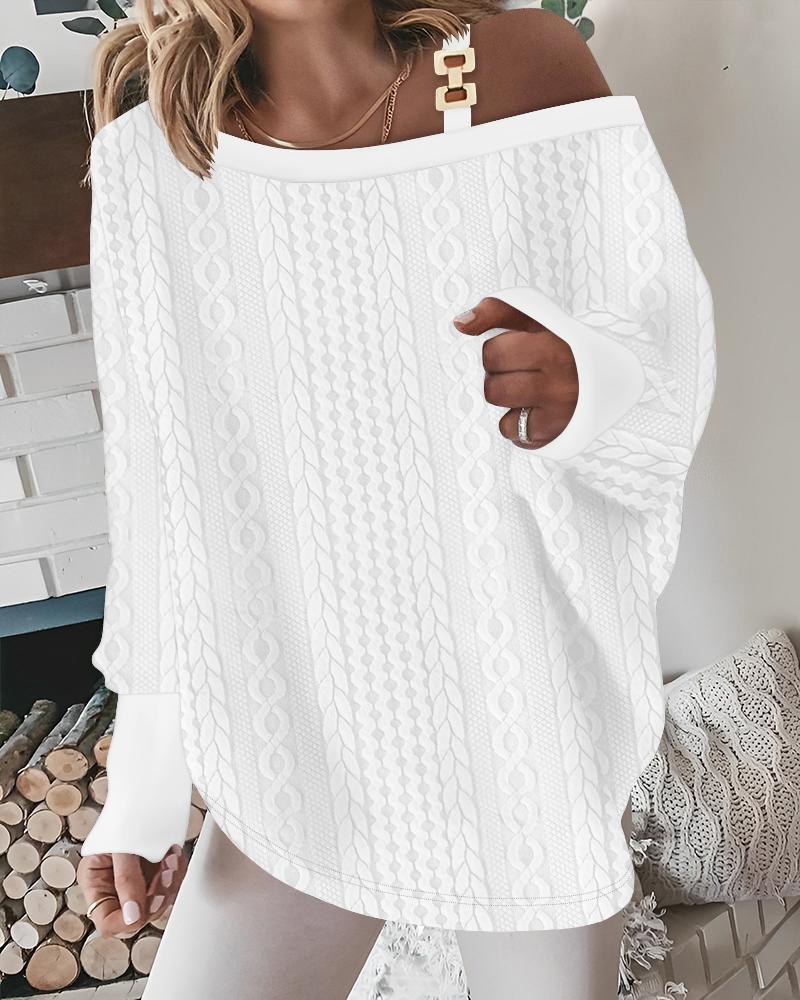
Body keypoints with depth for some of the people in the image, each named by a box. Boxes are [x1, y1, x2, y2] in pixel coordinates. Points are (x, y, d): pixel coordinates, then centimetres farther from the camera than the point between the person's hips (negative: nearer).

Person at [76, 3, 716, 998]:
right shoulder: (149, 158, -5)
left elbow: (671, 342, -3)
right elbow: (160, 483, 0)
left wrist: (588, 390, -29)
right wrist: (145, 785, 3)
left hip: (529, 716, 0)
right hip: (307, 730, 2)